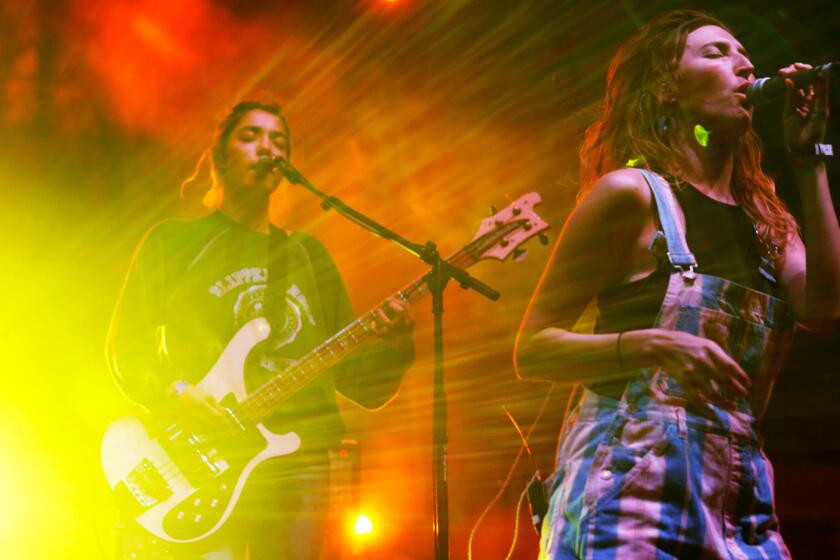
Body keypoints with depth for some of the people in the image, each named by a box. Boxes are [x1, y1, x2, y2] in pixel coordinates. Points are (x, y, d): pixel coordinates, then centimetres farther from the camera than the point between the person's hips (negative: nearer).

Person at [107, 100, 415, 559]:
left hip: (298, 464, 4)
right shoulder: (173, 241, 10)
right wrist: (171, 395, -14)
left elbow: (362, 385, 15)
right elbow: (126, 345, 5)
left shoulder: (309, 254, 19)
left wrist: (391, 343, -7)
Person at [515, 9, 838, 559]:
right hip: (633, 483, -5)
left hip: (740, 503, 6)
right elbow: (532, 349, -6)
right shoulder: (632, 193, -4)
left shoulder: (767, 219, 14)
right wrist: (654, 345, -22)